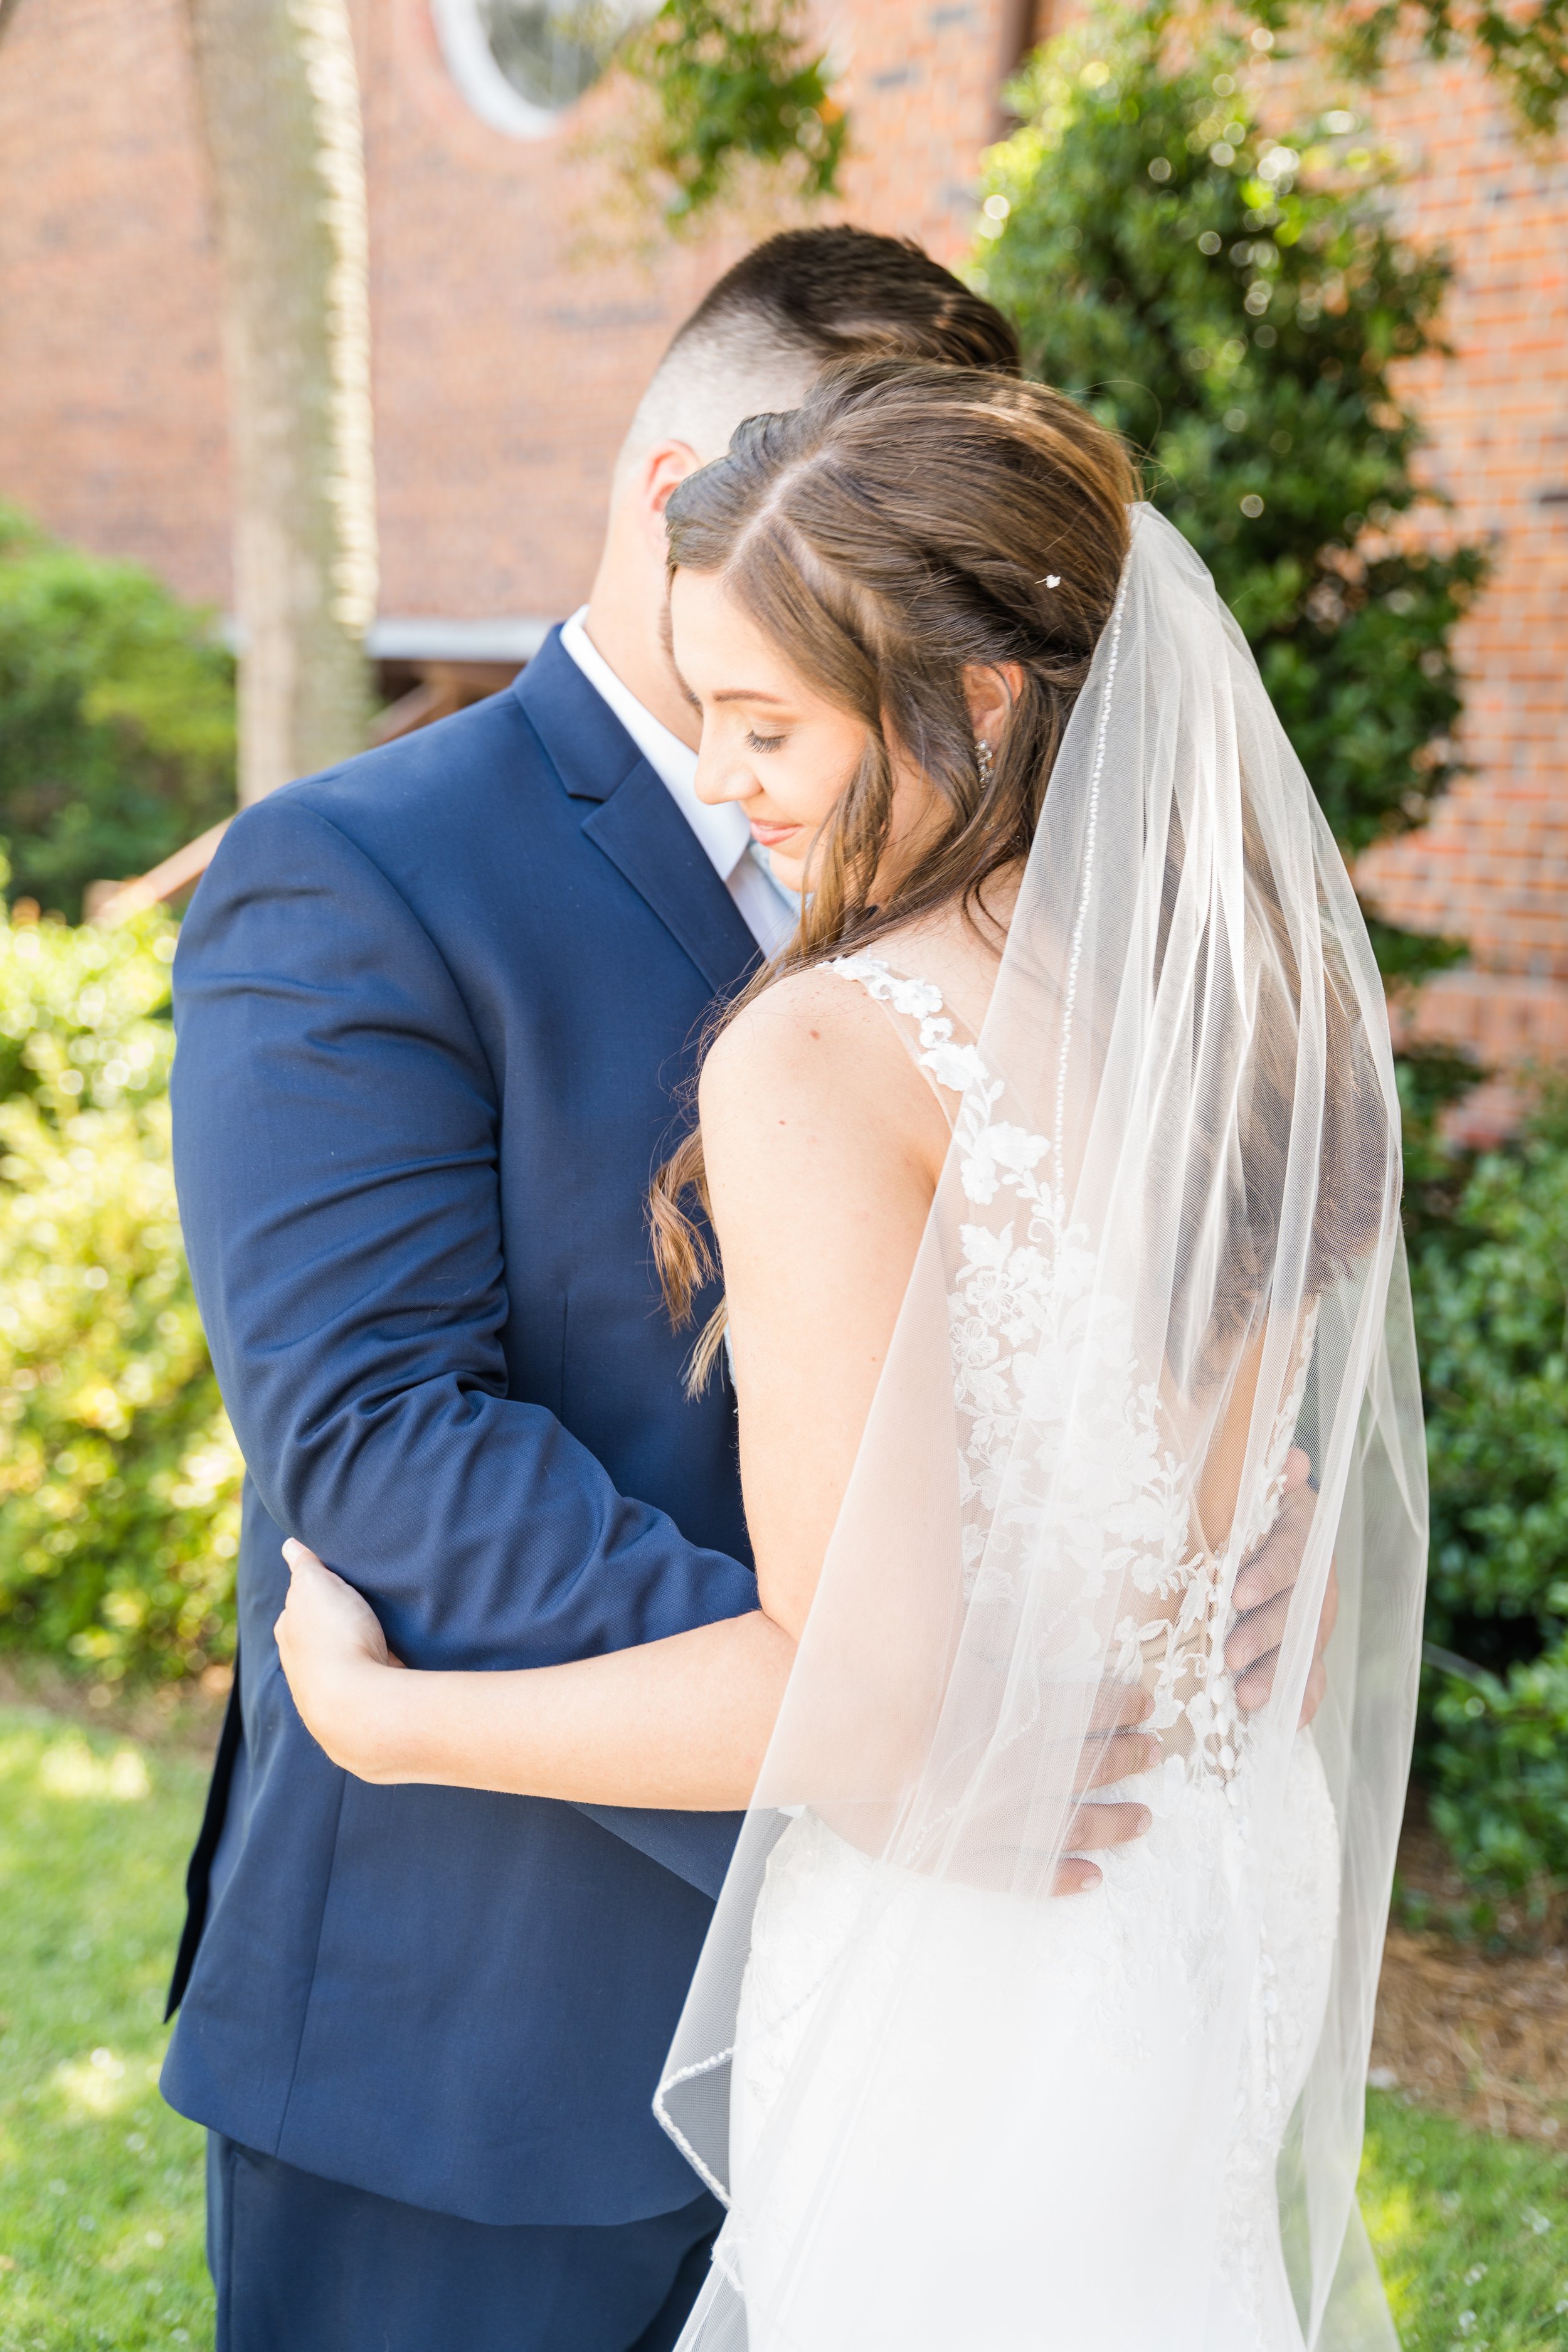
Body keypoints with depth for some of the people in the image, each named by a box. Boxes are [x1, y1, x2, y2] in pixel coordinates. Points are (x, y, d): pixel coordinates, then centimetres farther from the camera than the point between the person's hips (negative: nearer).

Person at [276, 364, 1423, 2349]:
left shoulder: (824, 1056, -25)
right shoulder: (1263, 988, -1)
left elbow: (871, 1685, -24)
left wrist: (376, 1711, -13)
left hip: (966, 1953, -7)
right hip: (1248, 1882, 8)